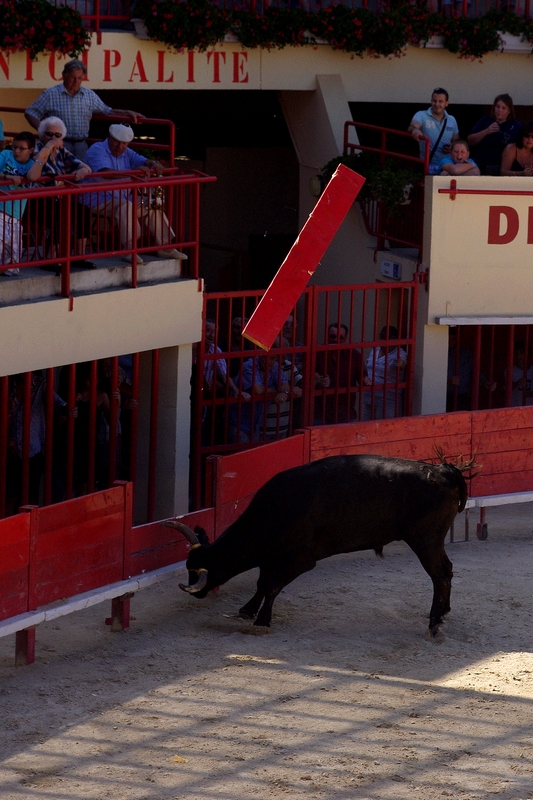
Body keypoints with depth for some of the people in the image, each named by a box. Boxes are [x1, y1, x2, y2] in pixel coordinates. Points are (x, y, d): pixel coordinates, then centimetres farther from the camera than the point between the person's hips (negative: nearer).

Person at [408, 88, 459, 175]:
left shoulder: (452, 120, 12)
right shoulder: (421, 116, -2)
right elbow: (412, 127, -23)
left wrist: (452, 147, -3)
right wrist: (415, 130, -50)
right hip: (428, 166, -4)